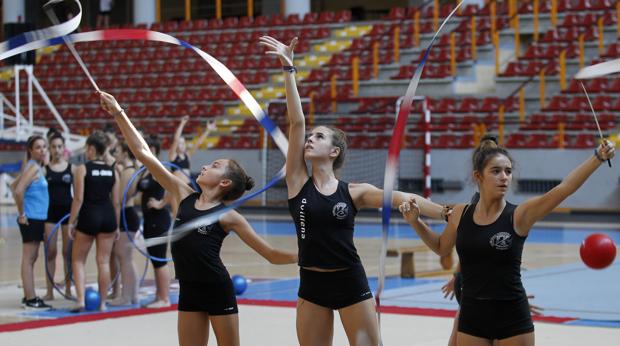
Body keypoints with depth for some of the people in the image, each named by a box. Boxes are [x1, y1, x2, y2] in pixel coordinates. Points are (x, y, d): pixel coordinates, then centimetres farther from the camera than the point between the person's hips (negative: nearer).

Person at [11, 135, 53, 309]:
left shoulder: (38, 167, 13)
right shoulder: (33, 167, -14)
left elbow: (14, 186, 22)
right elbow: (18, 190, -25)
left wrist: (21, 210, 17)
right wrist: (22, 213, -16)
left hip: (38, 218, 9)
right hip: (31, 219, -9)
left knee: (31, 258, 13)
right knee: (28, 259, -6)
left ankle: (29, 297, 19)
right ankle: (30, 299, -4)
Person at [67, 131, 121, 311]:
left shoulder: (82, 169, -6)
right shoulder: (112, 171, 5)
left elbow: (78, 198, -11)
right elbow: (116, 202, 6)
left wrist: (71, 222, -5)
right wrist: (117, 226, 14)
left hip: (88, 216, -3)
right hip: (108, 216, 3)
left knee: (78, 260, 9)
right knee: (103, 261, 9)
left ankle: (80, 300, -4)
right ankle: (102, 302, 13)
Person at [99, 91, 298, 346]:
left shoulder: (228, 216, -5)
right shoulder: (183, 195, 6)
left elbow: (272, 254, -3)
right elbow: (143, 153, 5)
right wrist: (118, 113, 3)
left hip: (218, 291, -4)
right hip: (189, 292, 5)